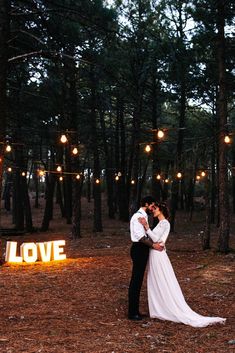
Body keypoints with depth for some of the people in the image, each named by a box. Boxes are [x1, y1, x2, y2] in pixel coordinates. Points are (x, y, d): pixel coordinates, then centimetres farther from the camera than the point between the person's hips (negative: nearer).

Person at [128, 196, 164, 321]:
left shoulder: (144, 216, 17)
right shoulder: (138, 216, -15)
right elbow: (140, 236, -22)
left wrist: (156, 242, 7)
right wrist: (153, 244, -21)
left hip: (143, 249, 10)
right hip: (139, 249, -10)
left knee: (139, 280, 13)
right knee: (136, 280, -5)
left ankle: (135, 310, 21)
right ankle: (132, 312, 2)